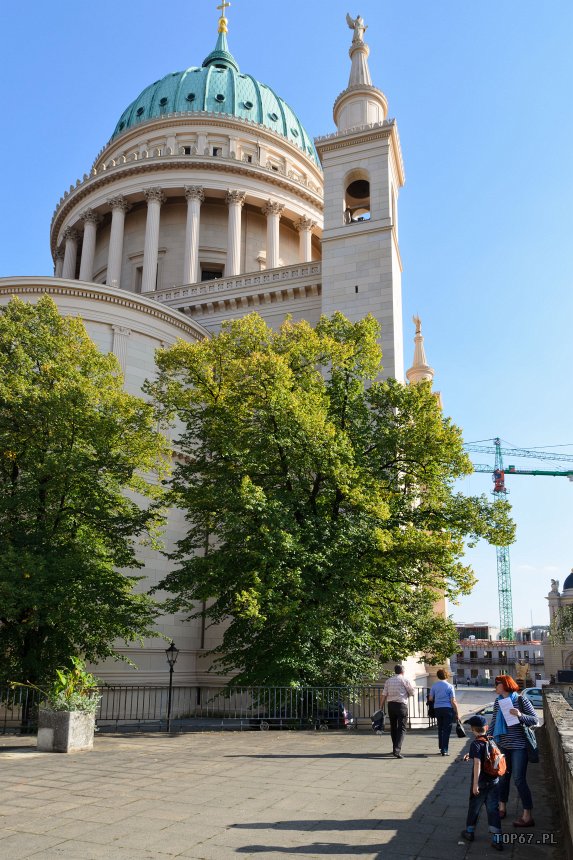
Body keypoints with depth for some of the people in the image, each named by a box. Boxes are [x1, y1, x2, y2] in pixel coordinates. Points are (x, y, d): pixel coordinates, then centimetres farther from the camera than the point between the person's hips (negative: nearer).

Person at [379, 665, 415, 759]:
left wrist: (381, 707, 10)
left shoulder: (388, 681, 10)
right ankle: (397, 750, -18)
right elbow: (412, 692, 4)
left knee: (393, 727, 15)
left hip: (391, 705, 4)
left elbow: (384, 695, 6)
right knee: (401, 728, -4)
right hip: (401, 705, -4)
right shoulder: (404, 680, -2)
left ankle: (395, 749, 25)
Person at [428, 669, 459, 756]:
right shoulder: (449, 686, -7)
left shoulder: (434, 686, 2)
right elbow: (453, 701, -8)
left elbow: (430, 699, 5)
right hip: (447, 709, -4)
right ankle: (444, 750, -2)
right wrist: (457, 713, -1)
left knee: (440, 729, 17)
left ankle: (441, 748, 23)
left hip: (437, 709, 4)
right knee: (446, 730, 1)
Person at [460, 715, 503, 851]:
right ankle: (497, 840, 5)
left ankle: (470, 832, 32)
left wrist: (475, 784, -25)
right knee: (493, 810, 9)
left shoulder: (475, 744, -18)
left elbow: (477, 763, -27)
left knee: (474, 807, 15)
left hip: (481, 783, -5)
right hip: (494, 782, 5)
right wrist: (471, 755, 23)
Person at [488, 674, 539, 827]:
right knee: (503, 777, 15)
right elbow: (493, 722, 10)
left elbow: (536, 721, -11)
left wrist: (520, 715, -27)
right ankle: (502, 808, 31)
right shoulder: (498, 702, 4)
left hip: (519, 746, -6)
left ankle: (528, 816, 4)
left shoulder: (521, 700, -12)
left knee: (519, 780, -5)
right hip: (503, 745, 6)